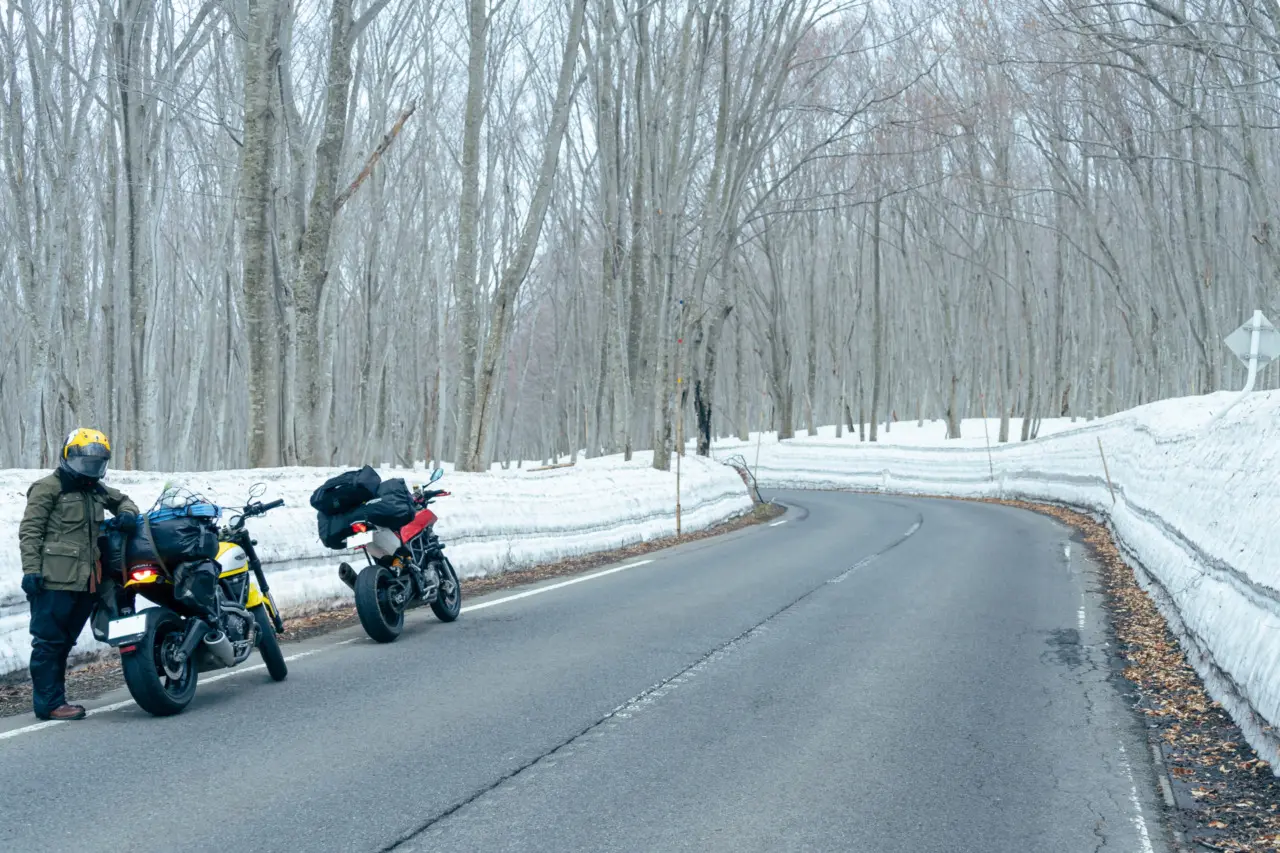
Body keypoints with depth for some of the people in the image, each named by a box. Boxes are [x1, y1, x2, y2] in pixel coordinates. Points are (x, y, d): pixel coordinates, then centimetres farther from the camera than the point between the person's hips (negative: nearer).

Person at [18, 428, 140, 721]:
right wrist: (30, 569, -17)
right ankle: (49, 703, -3)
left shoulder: (96, 489, 18)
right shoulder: (49, 487, -4)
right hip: (55, 579, -8)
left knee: (64, 642, 14)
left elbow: (121, 500, 32)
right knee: (49, 641, -5)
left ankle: (55, 699, 21)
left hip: (86, 580, 8)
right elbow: (30, 531, -7)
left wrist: (127, 513, 7)